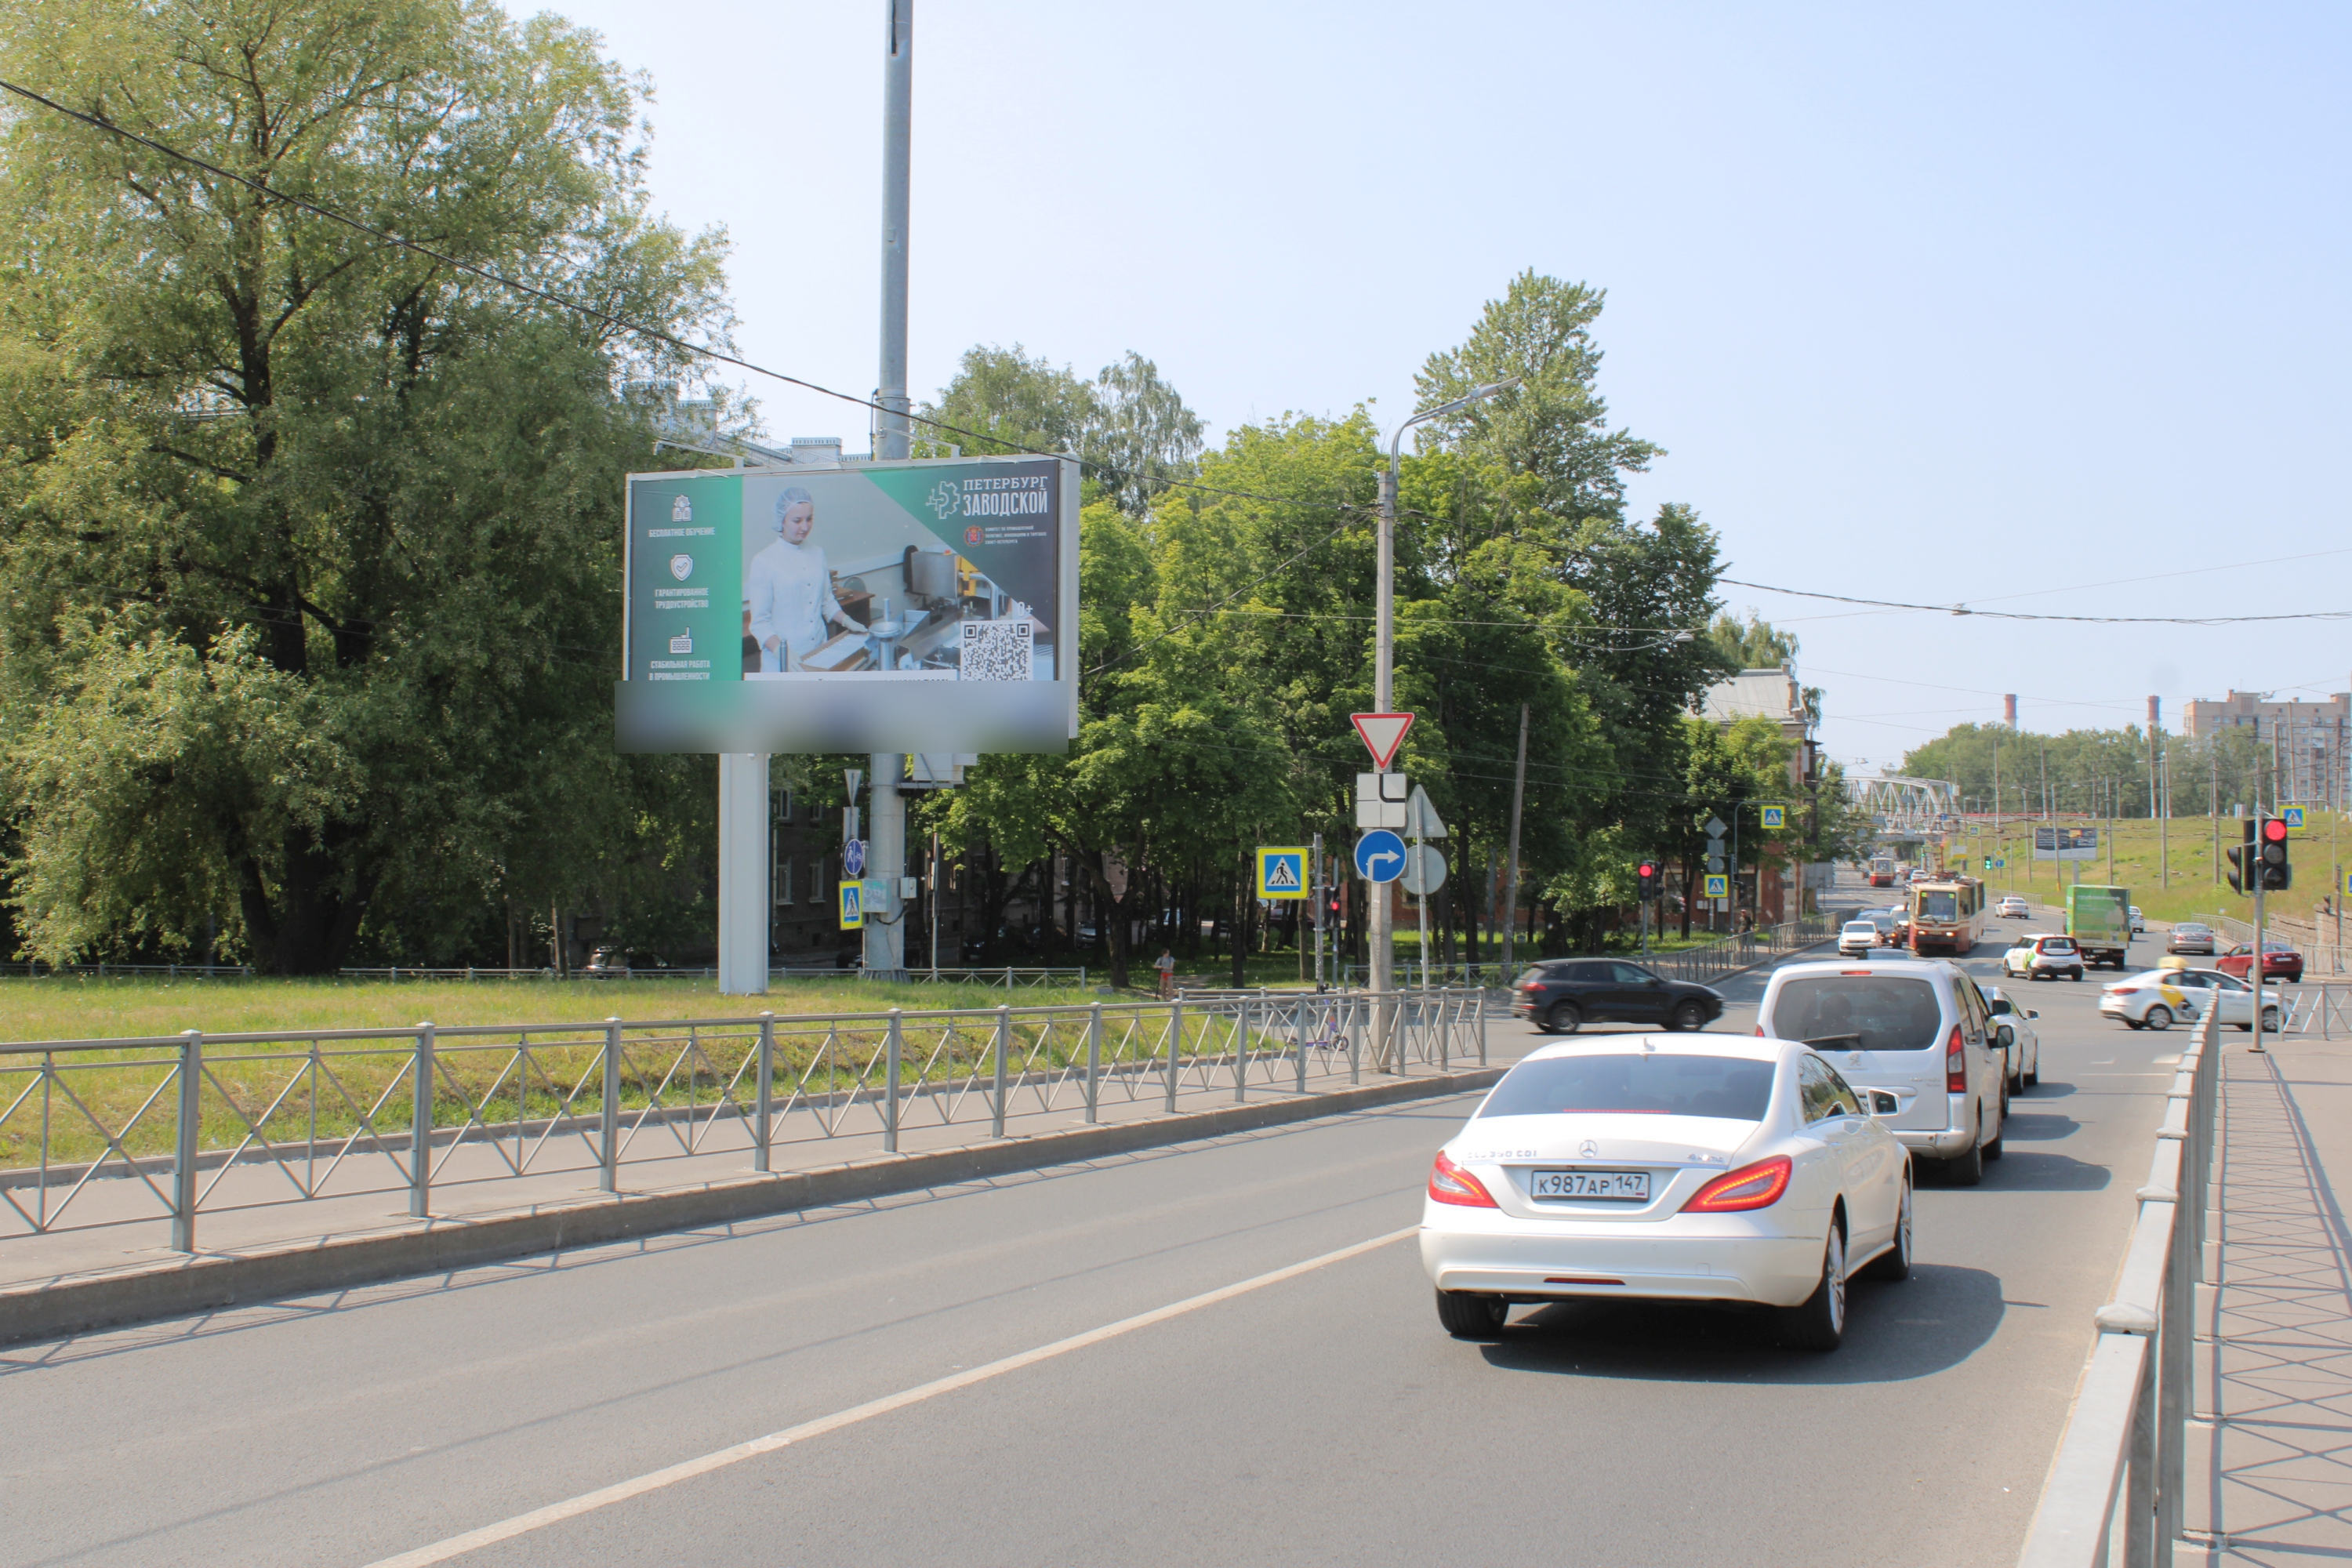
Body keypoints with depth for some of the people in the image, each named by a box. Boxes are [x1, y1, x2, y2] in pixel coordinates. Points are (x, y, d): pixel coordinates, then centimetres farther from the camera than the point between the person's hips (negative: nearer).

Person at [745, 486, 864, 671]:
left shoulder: (817, 553, 9)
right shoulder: (763, 562, -8)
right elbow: (760, 623, -10)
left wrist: (847, 621, 7)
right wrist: (781, 651, -23)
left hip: (820, 653, 5)